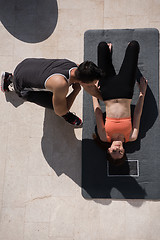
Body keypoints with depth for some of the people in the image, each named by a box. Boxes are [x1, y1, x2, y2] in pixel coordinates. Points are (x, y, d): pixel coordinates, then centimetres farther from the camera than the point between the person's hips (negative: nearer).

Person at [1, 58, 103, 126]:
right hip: (21, 84, -6)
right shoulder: (61, 84, -42)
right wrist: (77, 90, -23)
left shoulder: (77, 68, -19)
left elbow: (93, 90, 0)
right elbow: (60, 112, -24)